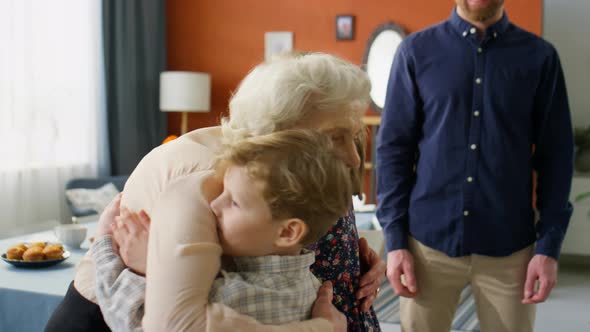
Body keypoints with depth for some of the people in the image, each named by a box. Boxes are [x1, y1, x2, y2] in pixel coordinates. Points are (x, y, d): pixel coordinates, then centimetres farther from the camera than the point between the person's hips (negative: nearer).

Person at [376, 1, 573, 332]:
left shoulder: (540, 56, 1)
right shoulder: (416, 50, 0)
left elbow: (555, 156, 2)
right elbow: (394, 148, 0)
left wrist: (550, 245, -4)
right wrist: (395, 239, -5)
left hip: (510, 248, 1)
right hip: (429, 242, 0)